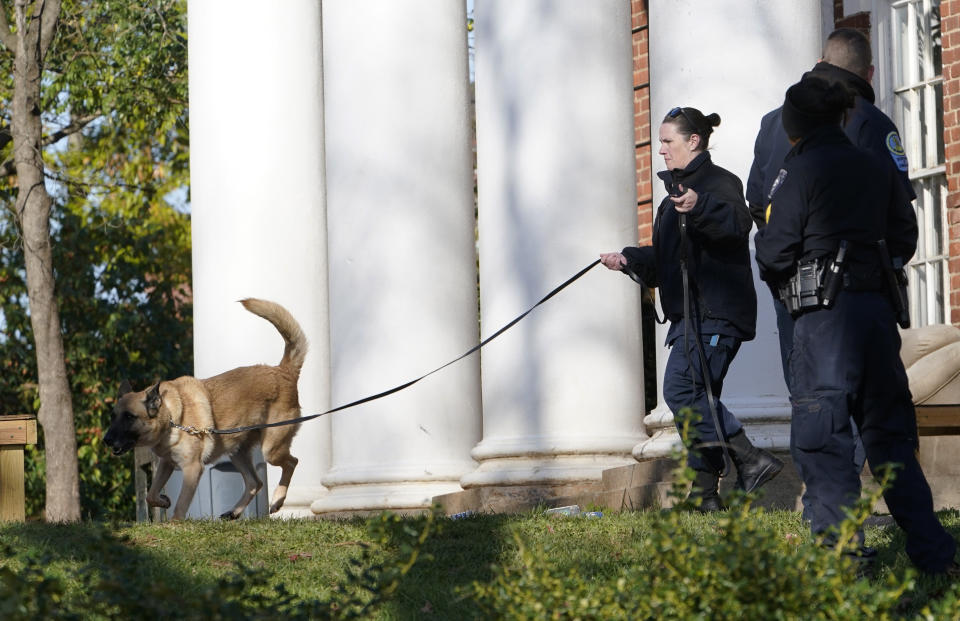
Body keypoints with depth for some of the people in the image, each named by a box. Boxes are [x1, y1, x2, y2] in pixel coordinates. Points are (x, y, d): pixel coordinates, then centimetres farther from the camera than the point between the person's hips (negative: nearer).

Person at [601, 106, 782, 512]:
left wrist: (700, 207, -46)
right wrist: (629, 260, 13)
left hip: (716, 312, -10)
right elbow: (664, 258, 28)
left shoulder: (719, 182, -6)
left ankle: (751, 461, -17)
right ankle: (705, 492, 7)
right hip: (690, 314, 10)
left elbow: (737, 223, -29)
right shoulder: (677, 192, 23)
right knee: (699, 396, 7)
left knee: (682, 390, -19)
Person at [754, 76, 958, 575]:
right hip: (878, 305, 6)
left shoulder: (803, 171, -7)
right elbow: (904, 237, 13)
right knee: (888, 431, 13)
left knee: (820, 438, -2)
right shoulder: (875, 168, 10)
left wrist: (778, 276, 15)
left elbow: (774, 253, -7)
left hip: (826, 312, -6)